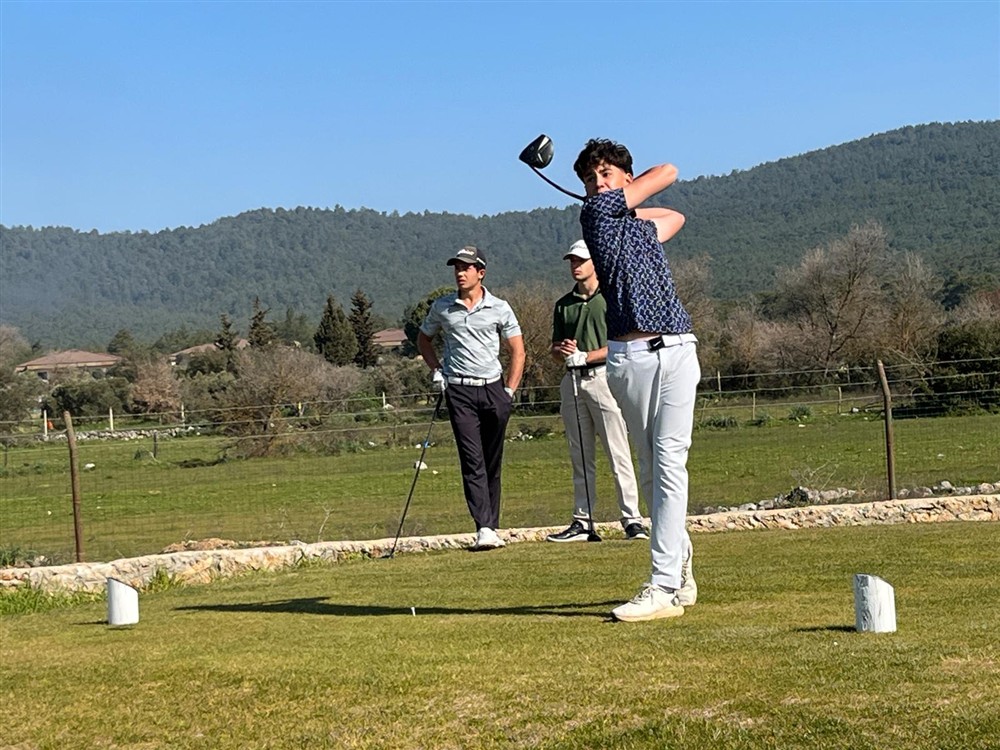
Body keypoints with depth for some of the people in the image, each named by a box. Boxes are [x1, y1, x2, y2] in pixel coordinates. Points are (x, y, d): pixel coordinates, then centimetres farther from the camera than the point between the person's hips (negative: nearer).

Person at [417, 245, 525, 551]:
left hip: (493, 388, 1)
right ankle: (484, 528, -17)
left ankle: (493, 527, 15)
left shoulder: (499, 308, 4)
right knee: (472, 460, -11)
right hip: (458, 391, -1)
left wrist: (509, 391, 0)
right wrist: (436, 370, 9)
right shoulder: (442, 307, 7)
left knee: (493, 462, 6)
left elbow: (518, 351, 7)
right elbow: (424, 339, 23)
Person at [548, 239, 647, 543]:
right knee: (580, 458, 7)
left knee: (618, 454, -8)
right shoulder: (563, 304, 18)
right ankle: (582, 521, 9)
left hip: (603, 377, -5)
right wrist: (563, 350, -5)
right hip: (572, 381, 5)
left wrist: (584, 356, -15)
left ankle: (632, 520, -7)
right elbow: (555, 349, 19)